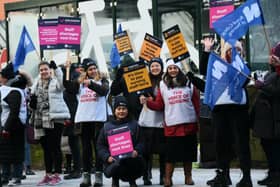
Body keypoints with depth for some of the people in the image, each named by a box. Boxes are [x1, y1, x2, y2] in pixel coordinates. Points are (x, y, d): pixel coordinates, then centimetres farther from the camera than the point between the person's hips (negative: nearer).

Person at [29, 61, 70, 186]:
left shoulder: (56, 82, -1)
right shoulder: (36, 84, 16)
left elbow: (63, 84, -25)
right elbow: (33, 100, 23)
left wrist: (56, 68, -30)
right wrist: (32, 102, -1)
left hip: (55, 118, -6)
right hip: (41, 119, 6)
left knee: (55, 147, -3)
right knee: (46, 148, 10)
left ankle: (57, 175, 2)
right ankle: (48, 175, 16)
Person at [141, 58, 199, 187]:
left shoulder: (189, 83, 5)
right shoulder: (163, 84, 6)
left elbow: (196, 103, 5)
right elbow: (159, 105, 3)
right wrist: (147, 102, -12)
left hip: (189, 124, 1)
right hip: (171, 125, -1)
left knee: (188, 151, 8)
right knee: (171, 152, -3)